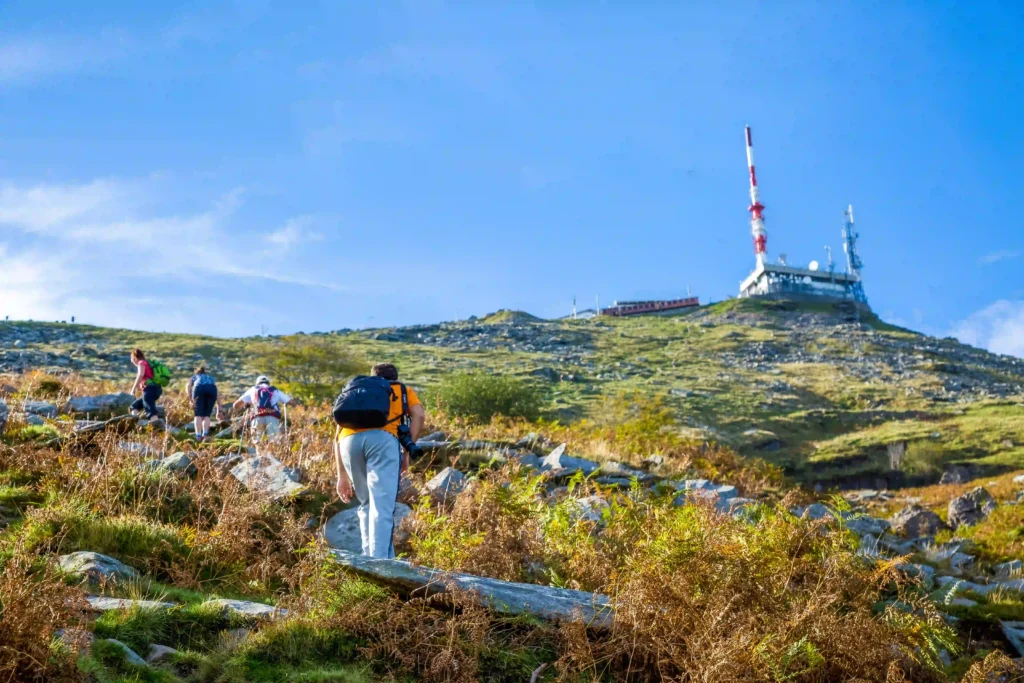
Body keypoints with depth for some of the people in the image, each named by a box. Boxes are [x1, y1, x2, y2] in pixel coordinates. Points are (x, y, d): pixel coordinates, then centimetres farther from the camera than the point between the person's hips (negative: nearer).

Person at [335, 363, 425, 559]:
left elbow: (338, 436, 29)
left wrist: (342, 476, 28)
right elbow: (419, 416, 9)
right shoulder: (403, 390, 32)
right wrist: (407, 452, 8)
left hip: (350, 441, 3)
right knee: (382, 506, -8)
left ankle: (369, 558, 15)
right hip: (383, 438, -3)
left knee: (366, 505, 20)